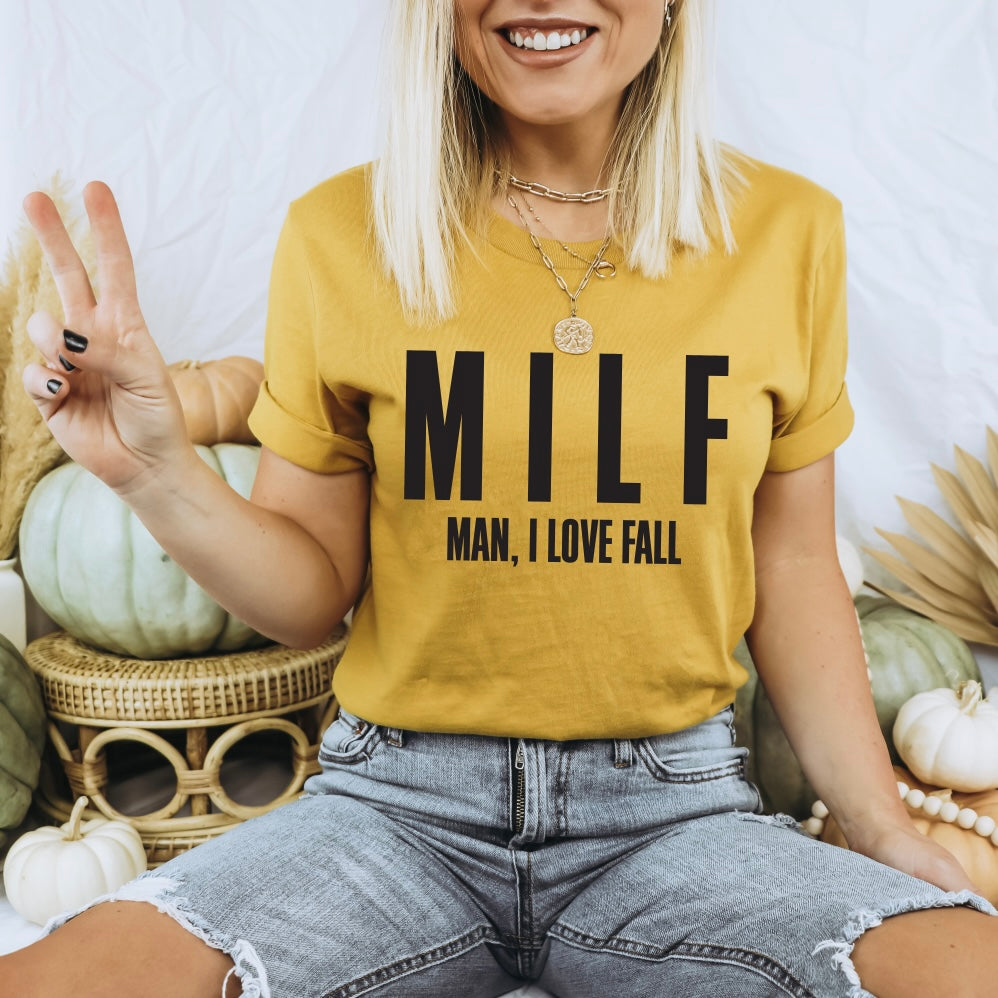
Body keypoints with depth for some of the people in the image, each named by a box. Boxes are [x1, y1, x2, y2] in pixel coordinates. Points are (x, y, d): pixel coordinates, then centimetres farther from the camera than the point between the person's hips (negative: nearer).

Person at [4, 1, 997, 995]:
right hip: (400, 803, 0)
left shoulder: (785, 230, 0)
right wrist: (156, 471, -15)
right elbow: (314, 594, 2)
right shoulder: (338, 234, -2)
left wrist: (884, 834, 0)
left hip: (676, 805, 2)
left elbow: (792, 568, 5)